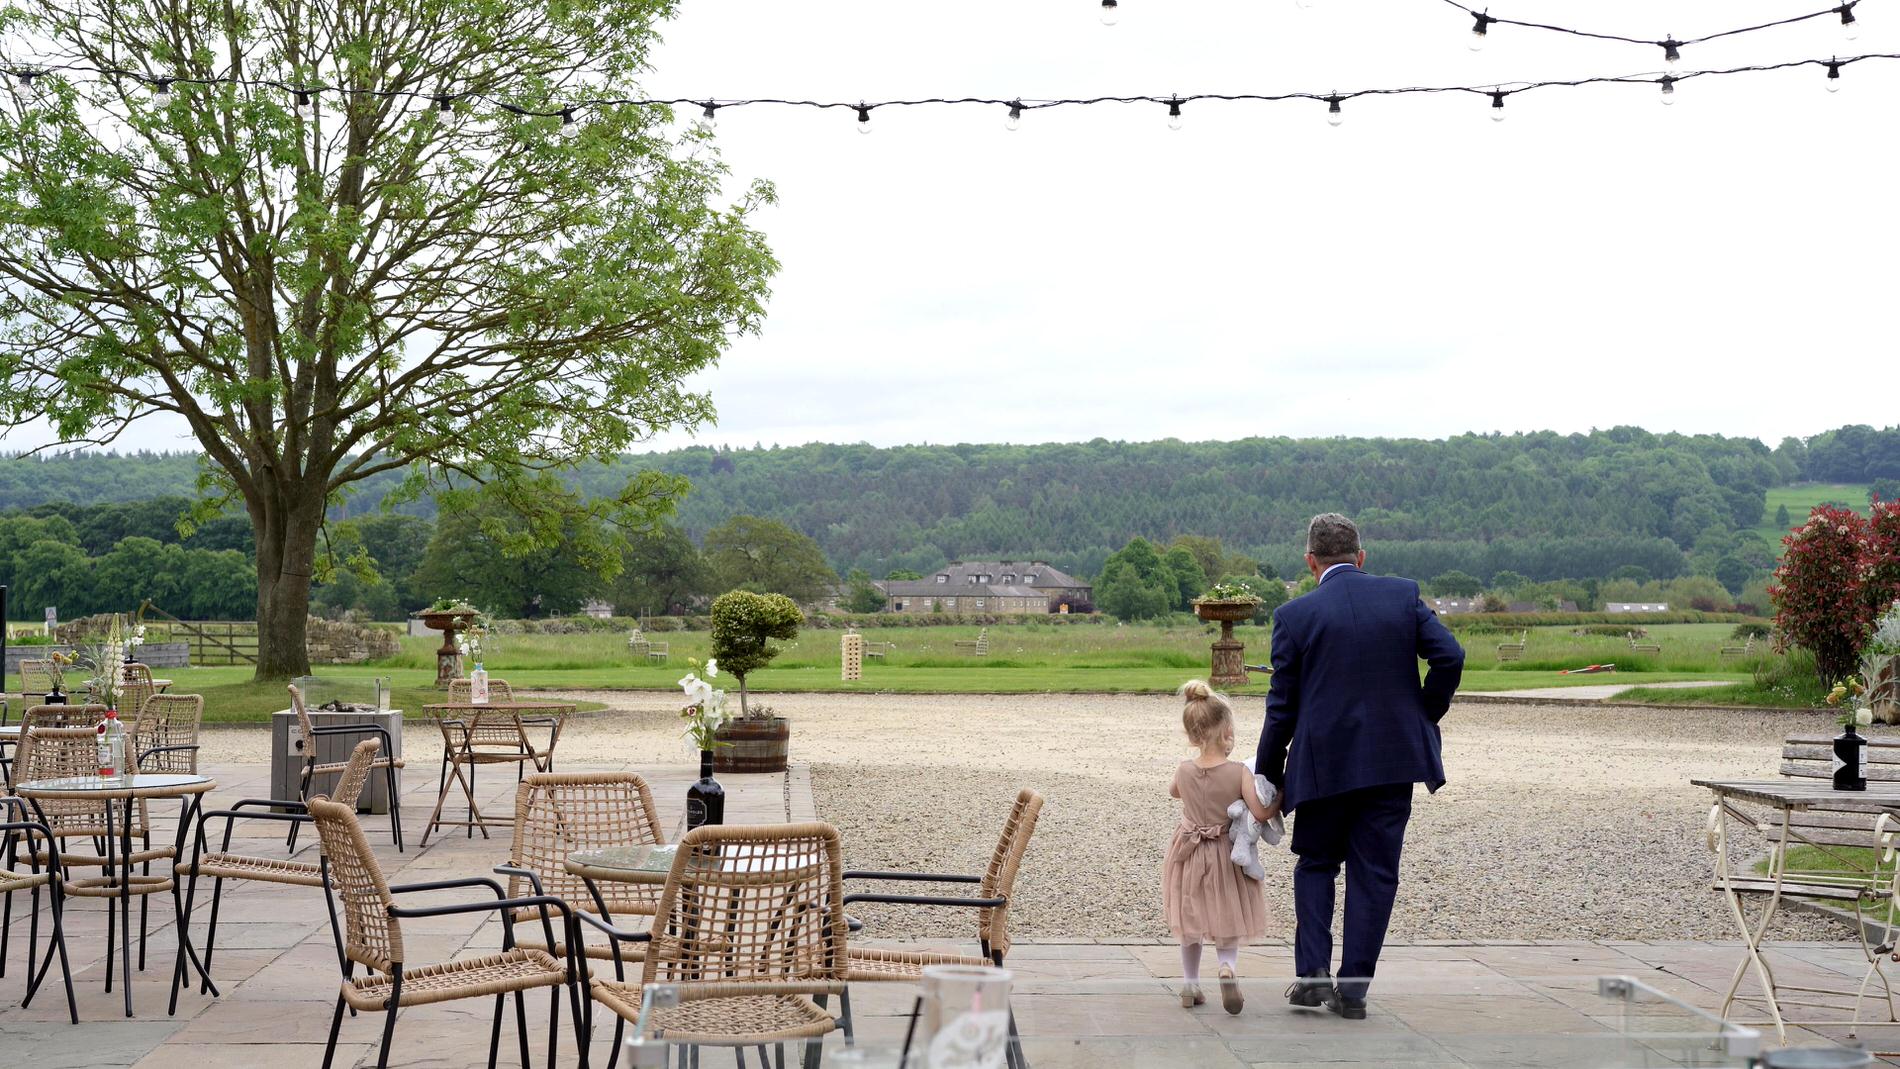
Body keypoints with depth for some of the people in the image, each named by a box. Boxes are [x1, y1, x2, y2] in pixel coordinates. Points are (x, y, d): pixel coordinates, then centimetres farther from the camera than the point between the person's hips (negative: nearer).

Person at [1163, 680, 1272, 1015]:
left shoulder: (1184, 770, -8)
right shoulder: (1239, 772, -19)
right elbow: (1259, 813, -22)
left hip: (1189, 854, 2)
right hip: (1226, 854, -2)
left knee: (1191, 924, 18)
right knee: (1227, 923, 11)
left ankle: (1190, 984, 21)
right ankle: (1228, 967, -16)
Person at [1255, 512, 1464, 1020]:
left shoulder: (1295, 615, -4)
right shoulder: (1404, 595, 1)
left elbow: (1282, 706, -2)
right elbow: (1449, 655, -7)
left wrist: (1268, 777, 7)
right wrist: (1425, 715, 8)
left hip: (1324, 763, -1)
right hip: (1394, 759, 1)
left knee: (1315, 864, 17)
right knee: (1374, 873, 8)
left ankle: (1313, 972, 6)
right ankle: (1353, 989, 7)